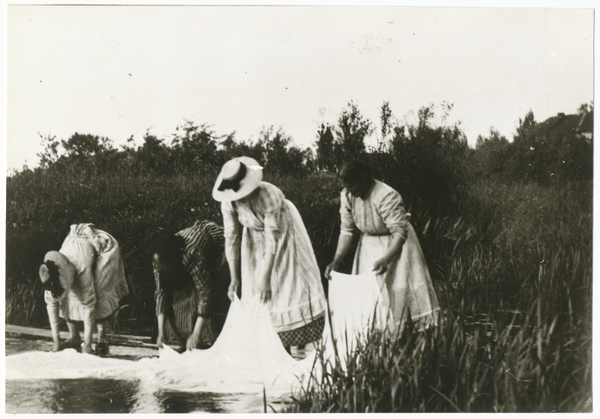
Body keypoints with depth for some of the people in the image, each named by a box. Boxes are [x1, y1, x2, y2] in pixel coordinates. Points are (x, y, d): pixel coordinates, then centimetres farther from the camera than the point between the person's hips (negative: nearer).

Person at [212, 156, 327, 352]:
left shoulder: (268, 195, -37)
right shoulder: (228, 203, -23)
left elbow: (273, 240, -34)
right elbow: (231, 239, -14)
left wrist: (266, 279, -34)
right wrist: (234, 278, -15)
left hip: (283, 230, -4)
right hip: (255, 238, 4)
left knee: (291, 284, -6)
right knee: (255, 288, -1)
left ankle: (301, 343, 2)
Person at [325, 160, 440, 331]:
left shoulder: (386, 196, -31)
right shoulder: (347, 196, -13)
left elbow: (400, 232, -30)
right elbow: (346, 230, -4)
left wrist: (386, 259, -43)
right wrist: (336, 261, -13)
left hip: (395, 243, -5)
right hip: (370, 243, 6)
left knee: (398, 288, -9)